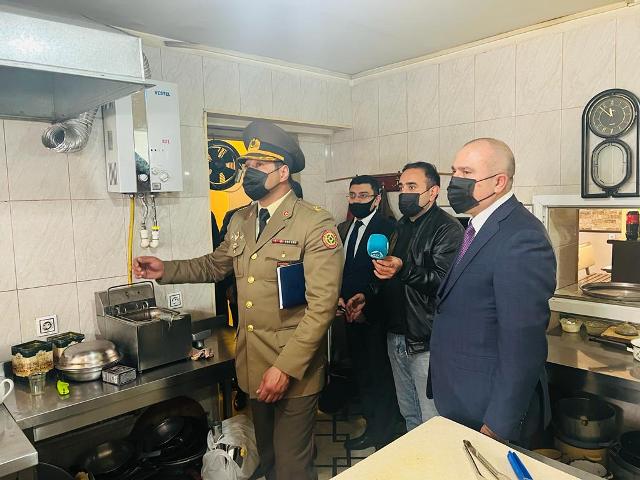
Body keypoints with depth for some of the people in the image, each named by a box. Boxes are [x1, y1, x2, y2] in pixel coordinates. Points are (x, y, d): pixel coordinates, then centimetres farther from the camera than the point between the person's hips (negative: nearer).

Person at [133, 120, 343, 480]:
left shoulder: (316, 224, -16)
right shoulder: (240, 221, 6)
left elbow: (322, 306, -19)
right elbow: (216, 265, 23)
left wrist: (286, 368, -21)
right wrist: (166, 270, 9)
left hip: (295, 370, -6)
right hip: (253, 366, 6)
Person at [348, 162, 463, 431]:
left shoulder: (447, 228, -12)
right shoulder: (402, 226, 14)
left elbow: (444, 281, -23)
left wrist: (404, 269, -33)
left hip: (425, 341, -8)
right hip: (396, 335, 8)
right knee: (408, 415, 22)